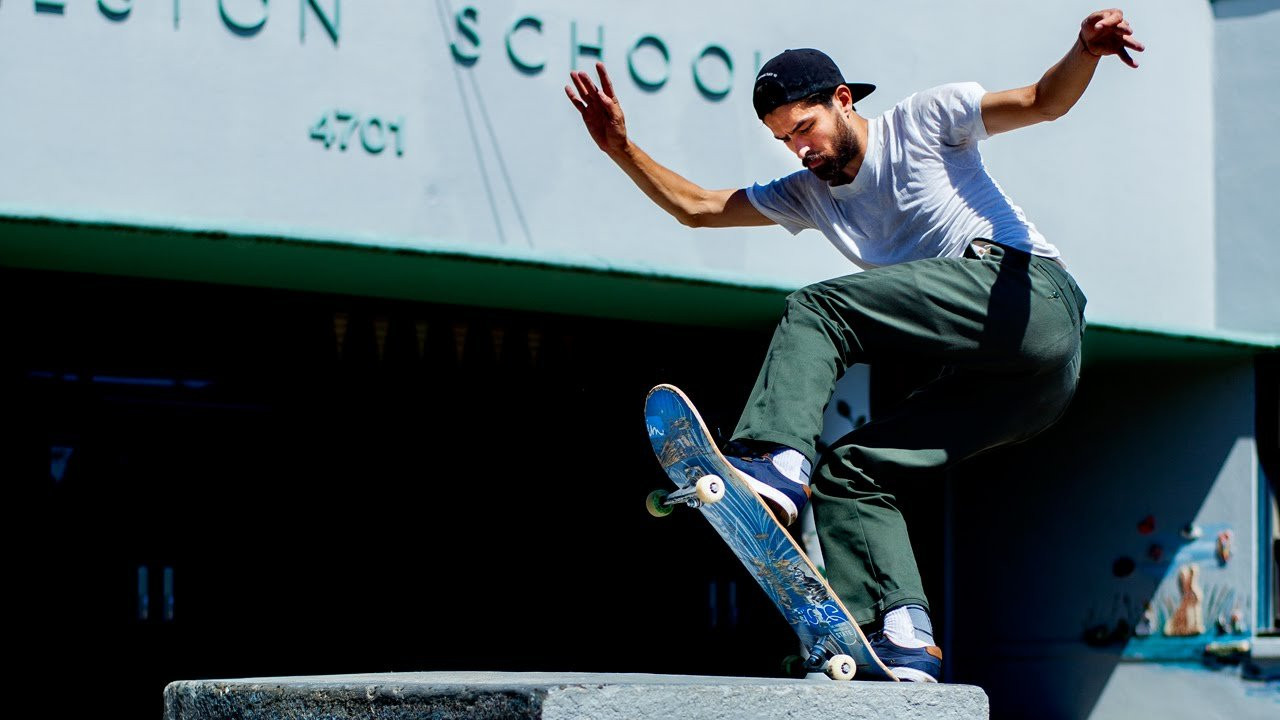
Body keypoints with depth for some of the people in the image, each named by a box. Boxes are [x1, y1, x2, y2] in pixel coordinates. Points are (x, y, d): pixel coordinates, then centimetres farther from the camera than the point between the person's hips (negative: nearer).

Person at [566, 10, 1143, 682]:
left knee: (817, 309, -17)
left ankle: (775, 460, -35)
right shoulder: (807, 193, 26)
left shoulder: (922, 121, 8)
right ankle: (903, 643, -17)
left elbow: (1045, 101, -2)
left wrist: (1085, 51, -23)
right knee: (850, 472, -2)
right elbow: (696, 206, 26)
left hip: (1029, 289, -8)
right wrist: (622, 149, 13)